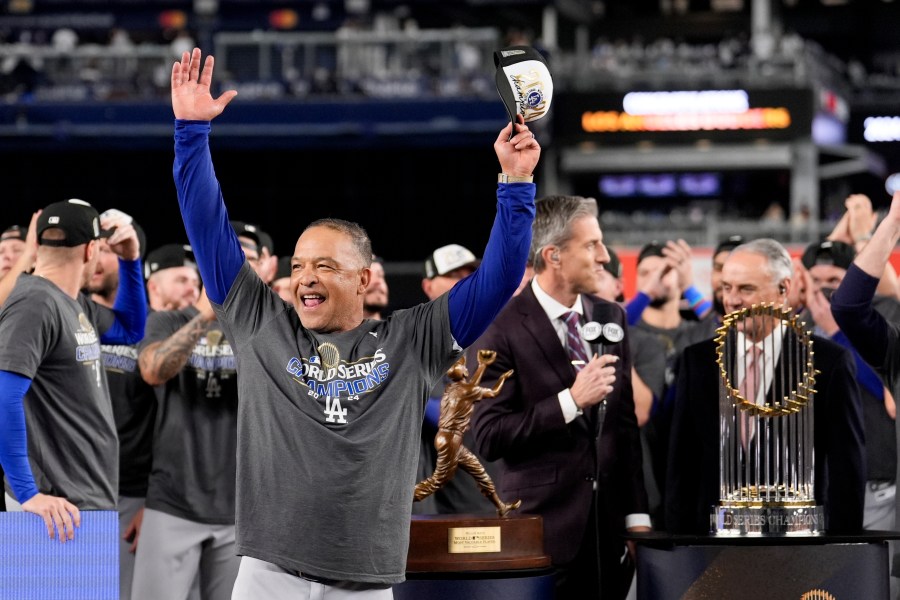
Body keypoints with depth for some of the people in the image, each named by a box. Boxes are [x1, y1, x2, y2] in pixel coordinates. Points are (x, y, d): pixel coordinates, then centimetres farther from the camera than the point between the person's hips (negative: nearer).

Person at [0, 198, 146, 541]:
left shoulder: (75, 305, 13)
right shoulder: (36, 303, -16)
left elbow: (130, 331, 32)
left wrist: (129, 260, 17)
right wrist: (28, 494, -28)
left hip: (92, 500, 10)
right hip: (60, 508, -10)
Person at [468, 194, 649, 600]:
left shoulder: (611, 318, 10)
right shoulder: (501, 331, -9)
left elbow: (625, 422, 14)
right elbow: (488, 437, -14)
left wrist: (637, 515, 10)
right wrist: (571, 400, -19)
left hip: (610, 525, 5)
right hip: (544, 528, -5)